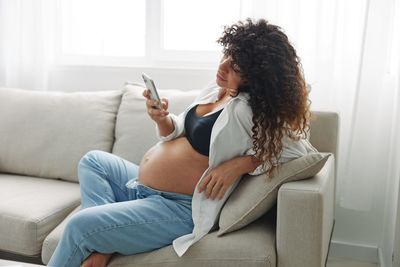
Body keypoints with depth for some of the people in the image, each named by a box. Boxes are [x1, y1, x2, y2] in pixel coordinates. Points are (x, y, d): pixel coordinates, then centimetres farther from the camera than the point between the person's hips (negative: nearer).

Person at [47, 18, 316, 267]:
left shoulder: (251, 109, -21)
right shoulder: (214, 91, 4)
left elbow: (303, 149, -21)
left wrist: (240, 163, -27)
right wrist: (163, 120, -11)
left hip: (179, 208, -10)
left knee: (79, 226, -16)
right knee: (93, 161, 20)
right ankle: (101, 245, 2)